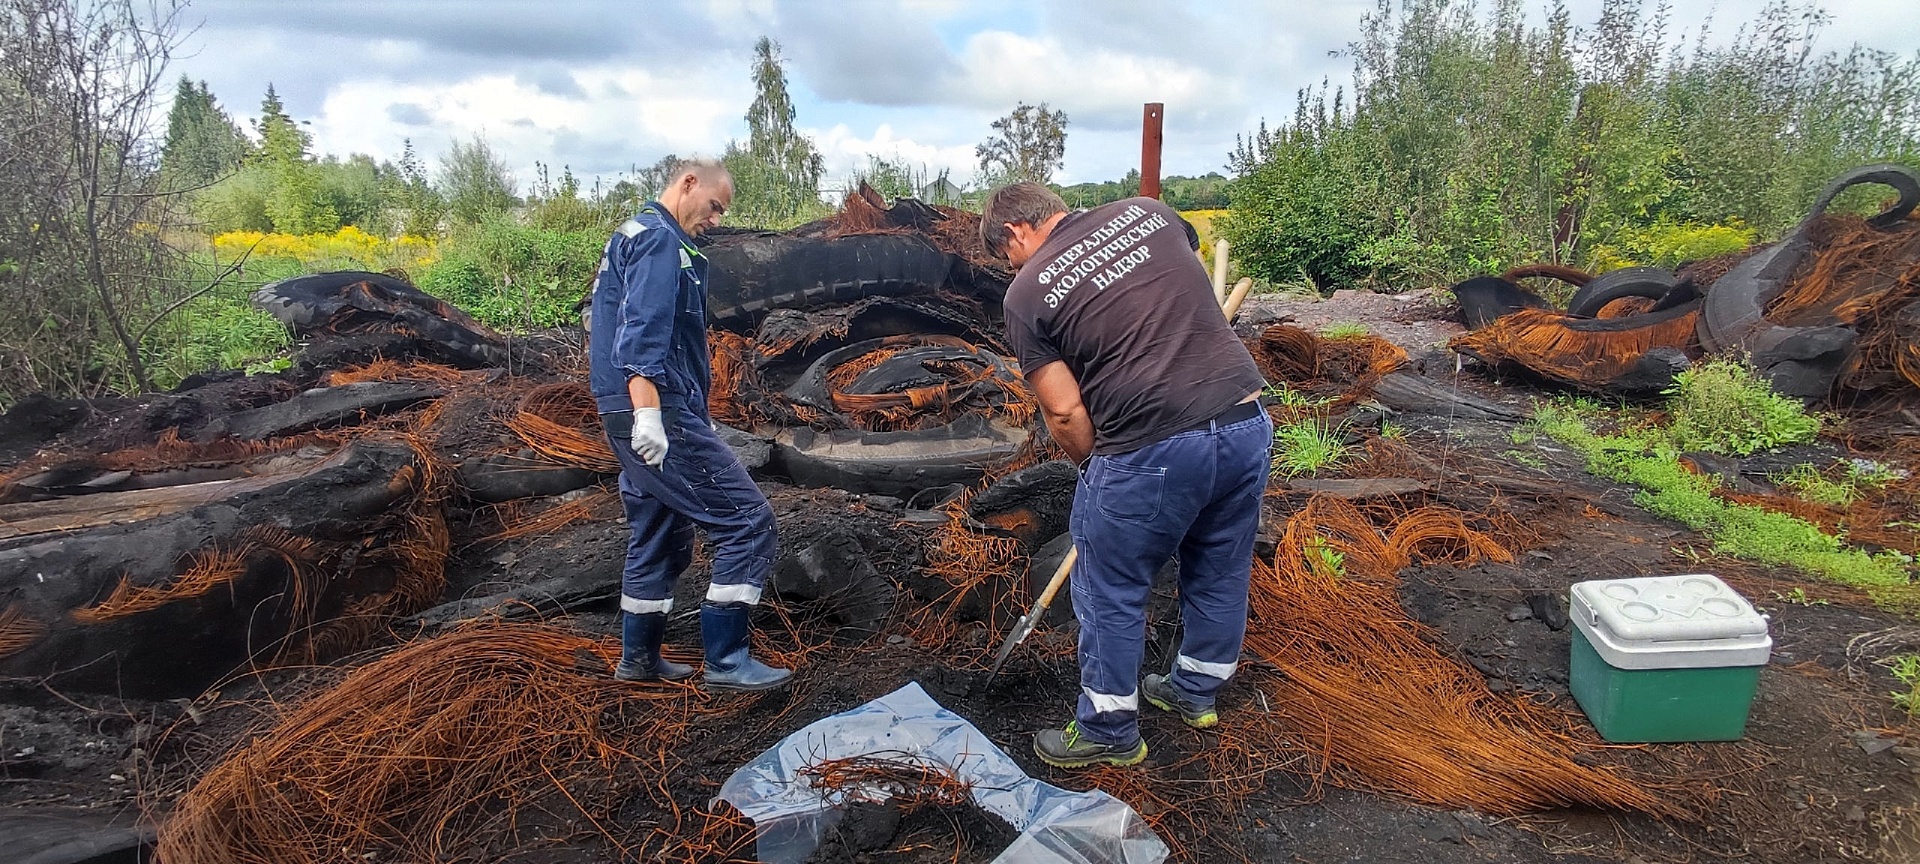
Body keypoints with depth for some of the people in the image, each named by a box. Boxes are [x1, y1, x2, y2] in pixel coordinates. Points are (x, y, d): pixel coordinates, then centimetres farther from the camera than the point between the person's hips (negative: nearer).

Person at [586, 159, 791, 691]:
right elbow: (643, 331, -22)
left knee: (662, 536, 19)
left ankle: (640, 658, 29)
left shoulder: (636, 234, 23)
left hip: (647, 420, 11)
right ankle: (726, 660, -6)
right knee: (747, 520, -9)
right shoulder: (660, 240, -9)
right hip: (660, 414, -11)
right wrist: (647, 414, -29)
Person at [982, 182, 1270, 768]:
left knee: (1111, 594, 14)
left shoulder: (1028, 293, -3)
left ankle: (1108, 731, 31)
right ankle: (1196, 692, 46)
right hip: (1247, 422, 7)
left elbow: (1064, 411, -6)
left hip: (1152, 450, -6)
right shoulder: (1148, 210, 11)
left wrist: (1095, 466, 11)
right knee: (1220, 570, 24)